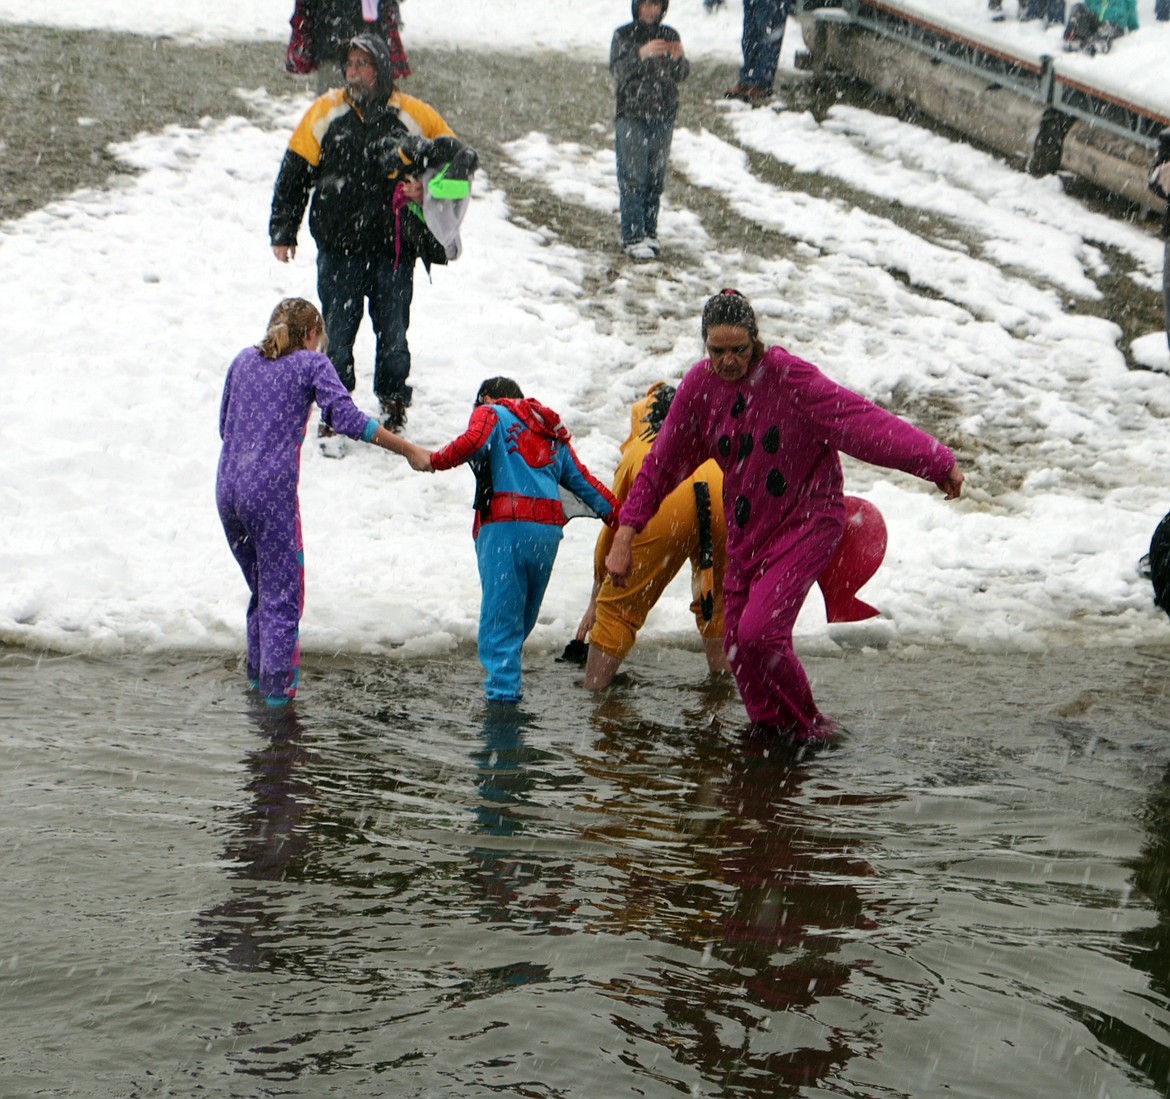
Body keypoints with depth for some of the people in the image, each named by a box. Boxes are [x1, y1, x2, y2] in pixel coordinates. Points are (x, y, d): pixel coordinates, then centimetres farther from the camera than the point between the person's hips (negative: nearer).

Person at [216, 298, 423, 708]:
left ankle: (257, 673, 28)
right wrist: (407, 449, -7)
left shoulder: (243, 360, 17)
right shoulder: (311, 364, 2)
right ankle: (277, 688, 0)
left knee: (262, 585, 21)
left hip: (227, 488, 6)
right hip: (272, 491, -6)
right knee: (282, 593, 1)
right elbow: (347, 419, -10)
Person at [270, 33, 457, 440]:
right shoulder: (326, 112, 1)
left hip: (394, 251, 0)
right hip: (339, 249, 0)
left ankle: (394, 403, 25)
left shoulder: (413, 115, 0)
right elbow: (295, 173, 5)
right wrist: (282, 230, 2)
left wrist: (427, 190, -7)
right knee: (336, 333, 3)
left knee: (393, 333, 7)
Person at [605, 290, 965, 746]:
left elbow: (861, 420, -27)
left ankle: (808, 729, 3)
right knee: (737, 645, 5)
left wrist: (937, 463, -34)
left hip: (805, 523, -6)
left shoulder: (787, 376, -19)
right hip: (745, 532, 6)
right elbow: (663, 463, 8)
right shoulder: (700, 385, -2)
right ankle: (768, 730, 26)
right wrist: (626, 532, 5)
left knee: (758, 633, -19)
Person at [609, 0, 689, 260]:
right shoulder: (624, 35, 0)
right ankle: (632, 238, -6)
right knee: (633, 179, -7)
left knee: (656, 179, 7)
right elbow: (617, 71, -13)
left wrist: (677, 58, -22)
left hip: (663, 117, 3)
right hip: (631, 115, -3)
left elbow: (681, 76, -1)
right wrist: (641, 54, -29)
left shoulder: (670, 35, 7)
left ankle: (649, 232, 16)